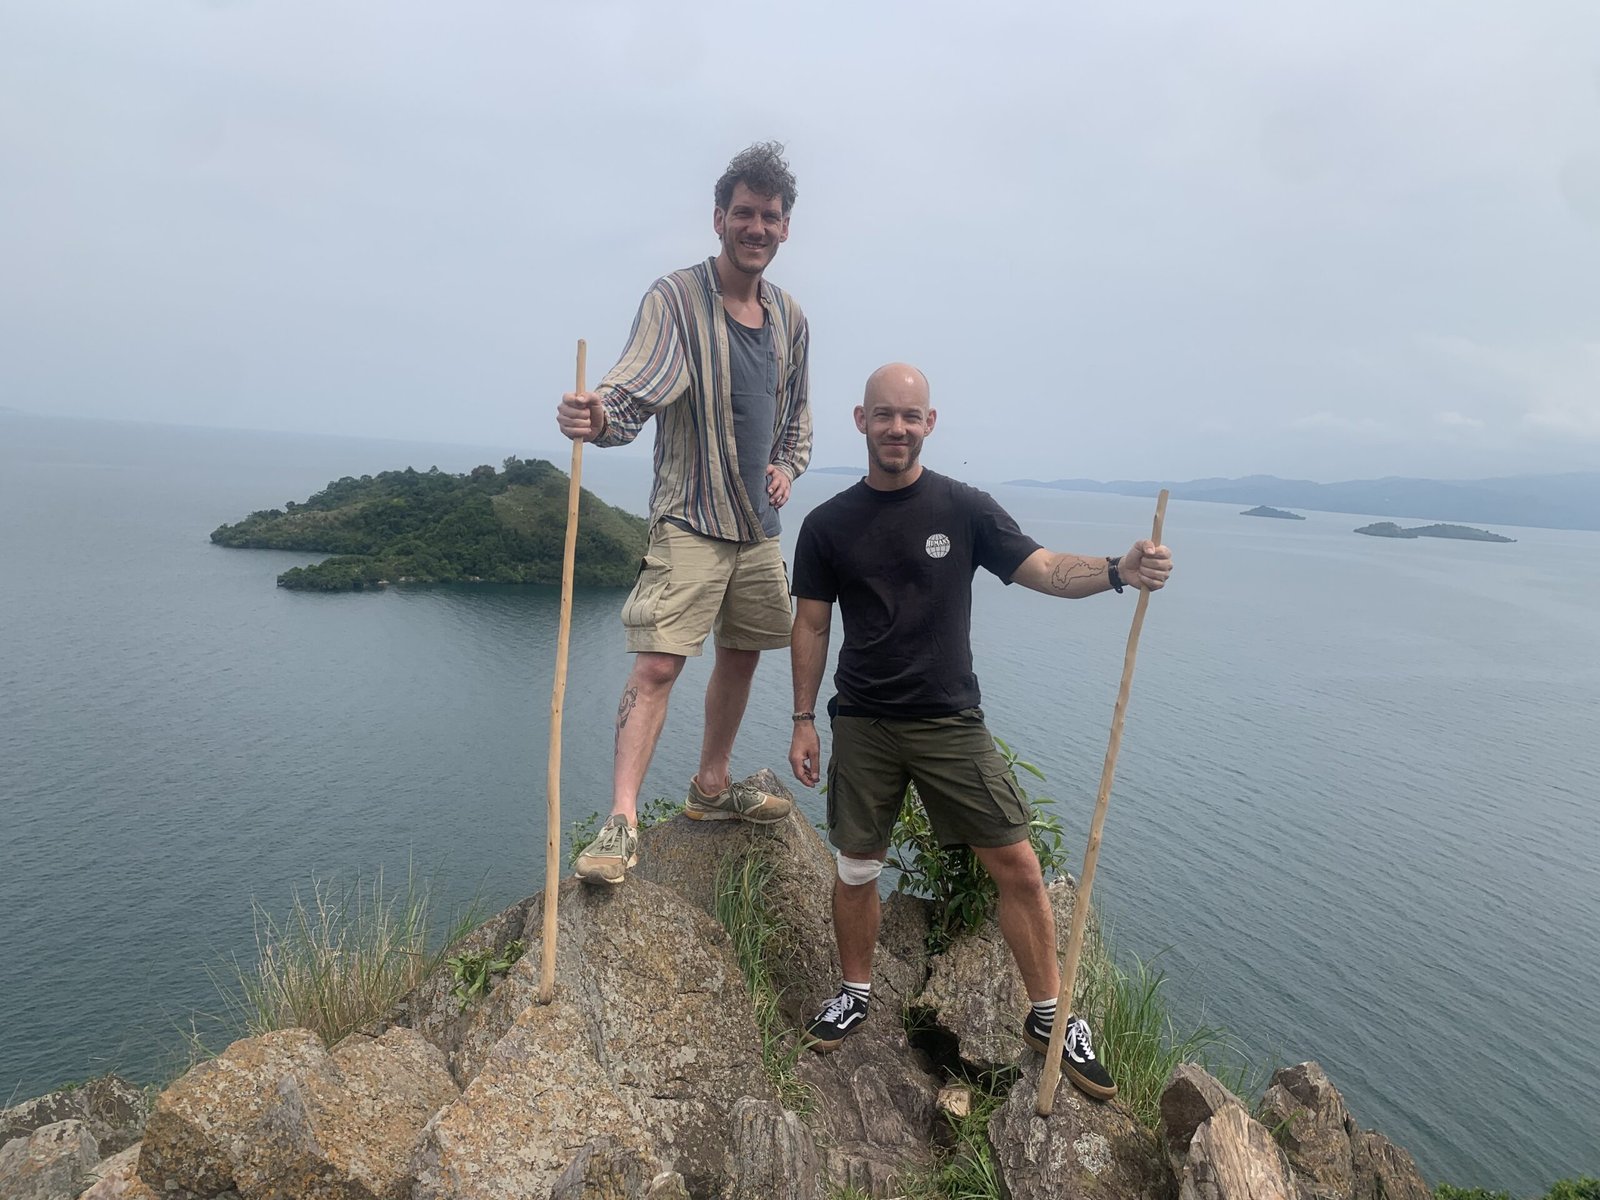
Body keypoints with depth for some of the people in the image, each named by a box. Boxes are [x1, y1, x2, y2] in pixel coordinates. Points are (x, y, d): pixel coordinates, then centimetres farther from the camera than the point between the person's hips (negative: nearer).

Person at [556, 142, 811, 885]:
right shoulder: (674, 299, -9)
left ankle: (711, 789, 31)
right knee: (658, 662, -15)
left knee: (741, 654, 14)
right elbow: (633, 391, -21)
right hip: (689, 521, -6)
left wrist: (787, 465, 4)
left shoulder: (790, 318, 10)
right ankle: (621, 822, -10)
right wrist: (597, 415, -43)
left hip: (758, 523, 7)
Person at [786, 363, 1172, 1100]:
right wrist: (803, 720, 2)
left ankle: (1049, 1018, 19)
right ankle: (855, 994, 34)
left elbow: (1043, 569, -6)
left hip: (950, 721, 0)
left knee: (1017, 865, 0)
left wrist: (1116, 570, -25)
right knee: (856, 869, 10)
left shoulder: (964, 508, -1)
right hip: (863, 727, 1)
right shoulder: (829, 524, 1)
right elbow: (811, 626, 5)